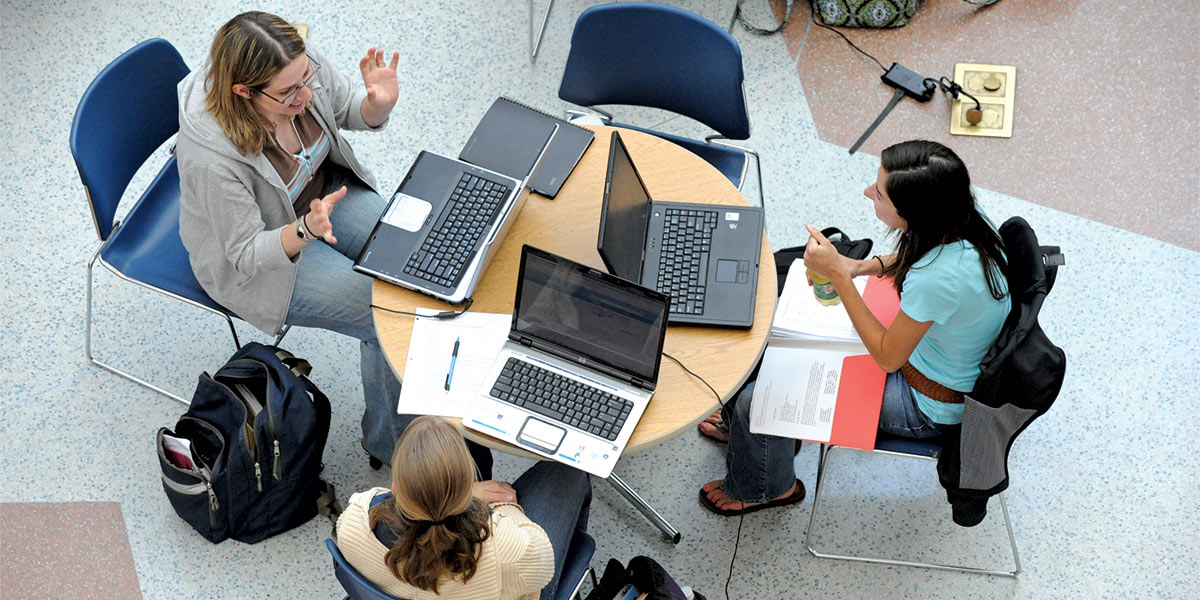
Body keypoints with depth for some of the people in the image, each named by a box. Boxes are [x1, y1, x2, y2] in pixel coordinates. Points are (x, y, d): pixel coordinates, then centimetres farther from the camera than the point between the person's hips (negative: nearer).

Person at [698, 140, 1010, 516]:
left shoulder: (938, 277, -41)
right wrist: (864, 267, -9)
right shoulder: (965, 215, -17)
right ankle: (742, 423, 40)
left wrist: (839, 274, -26)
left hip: (927, 407, -8)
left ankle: (767, 489, 28)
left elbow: (887, 357, -24)